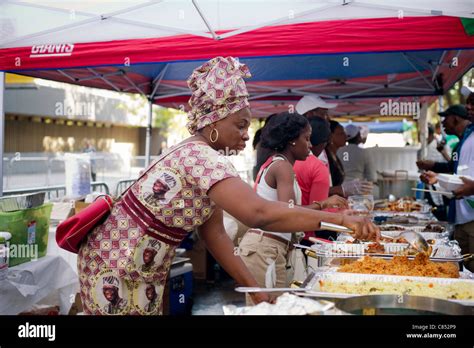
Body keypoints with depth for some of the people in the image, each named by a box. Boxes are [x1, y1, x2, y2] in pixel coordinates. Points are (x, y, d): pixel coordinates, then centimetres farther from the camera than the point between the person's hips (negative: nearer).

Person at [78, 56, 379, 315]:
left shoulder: (200, 154, 3)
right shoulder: (202, 157, -27)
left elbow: (215, 234, 0)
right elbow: (258, 214, -42)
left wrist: (256, 290, -5)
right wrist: (339, 219, -36)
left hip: (144, 273, 9)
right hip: (114, 269, -9)